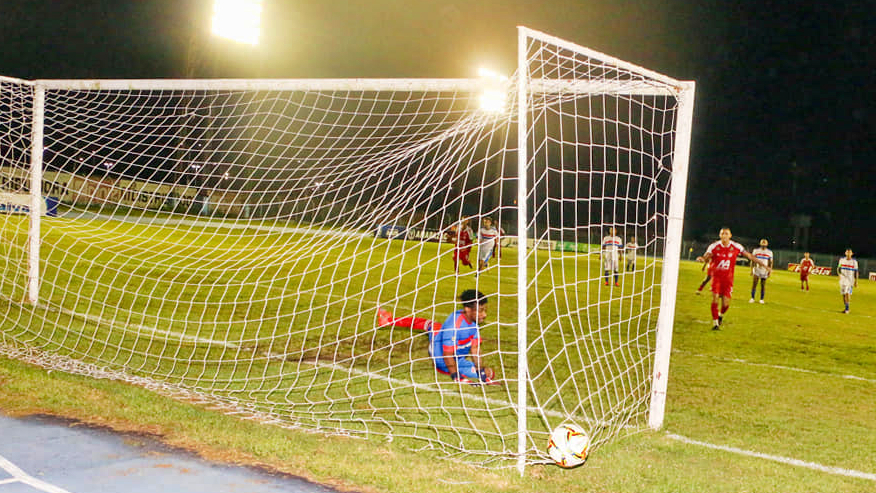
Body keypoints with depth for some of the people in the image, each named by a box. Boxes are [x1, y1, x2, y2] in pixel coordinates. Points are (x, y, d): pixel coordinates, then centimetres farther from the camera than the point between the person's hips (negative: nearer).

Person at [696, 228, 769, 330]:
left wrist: (764, 265, 5)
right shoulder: (714, 246, -7)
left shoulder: (736, 247, -5)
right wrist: (701, 259, -41)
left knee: (726, 303, -5)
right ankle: (715, 322, -1)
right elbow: (706, 258, -15)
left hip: (728, 278, 1)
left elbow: (749, 256, 3)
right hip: (716, 276, -1)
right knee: (715, 297, -16)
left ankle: (721, 314, 30)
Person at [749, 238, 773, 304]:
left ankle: (761, 299, 12)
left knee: (763, 285, 3)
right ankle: (752, 298, 0)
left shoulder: (769, 252, 3)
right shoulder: (756, 250, 3)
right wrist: (751, 270, 0)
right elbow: (753, 260, 5)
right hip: (756, 270, 0)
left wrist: (769, 271, 0)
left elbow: (770, 262, 6)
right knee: (754, 283, -8)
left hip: (764, 271, 0)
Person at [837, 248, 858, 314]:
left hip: (850, 280, -3)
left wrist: (856, 281, -1)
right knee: (843, 294, 5)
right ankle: (846, 308, 19)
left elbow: (856, 272, 2)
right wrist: (839, 274, -14)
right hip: (843, 279, 3)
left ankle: (847, 309, -13)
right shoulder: (842, 260, 5)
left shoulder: (854, 262, -2)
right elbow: (838, 268, 6)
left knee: (847, 293, -17)